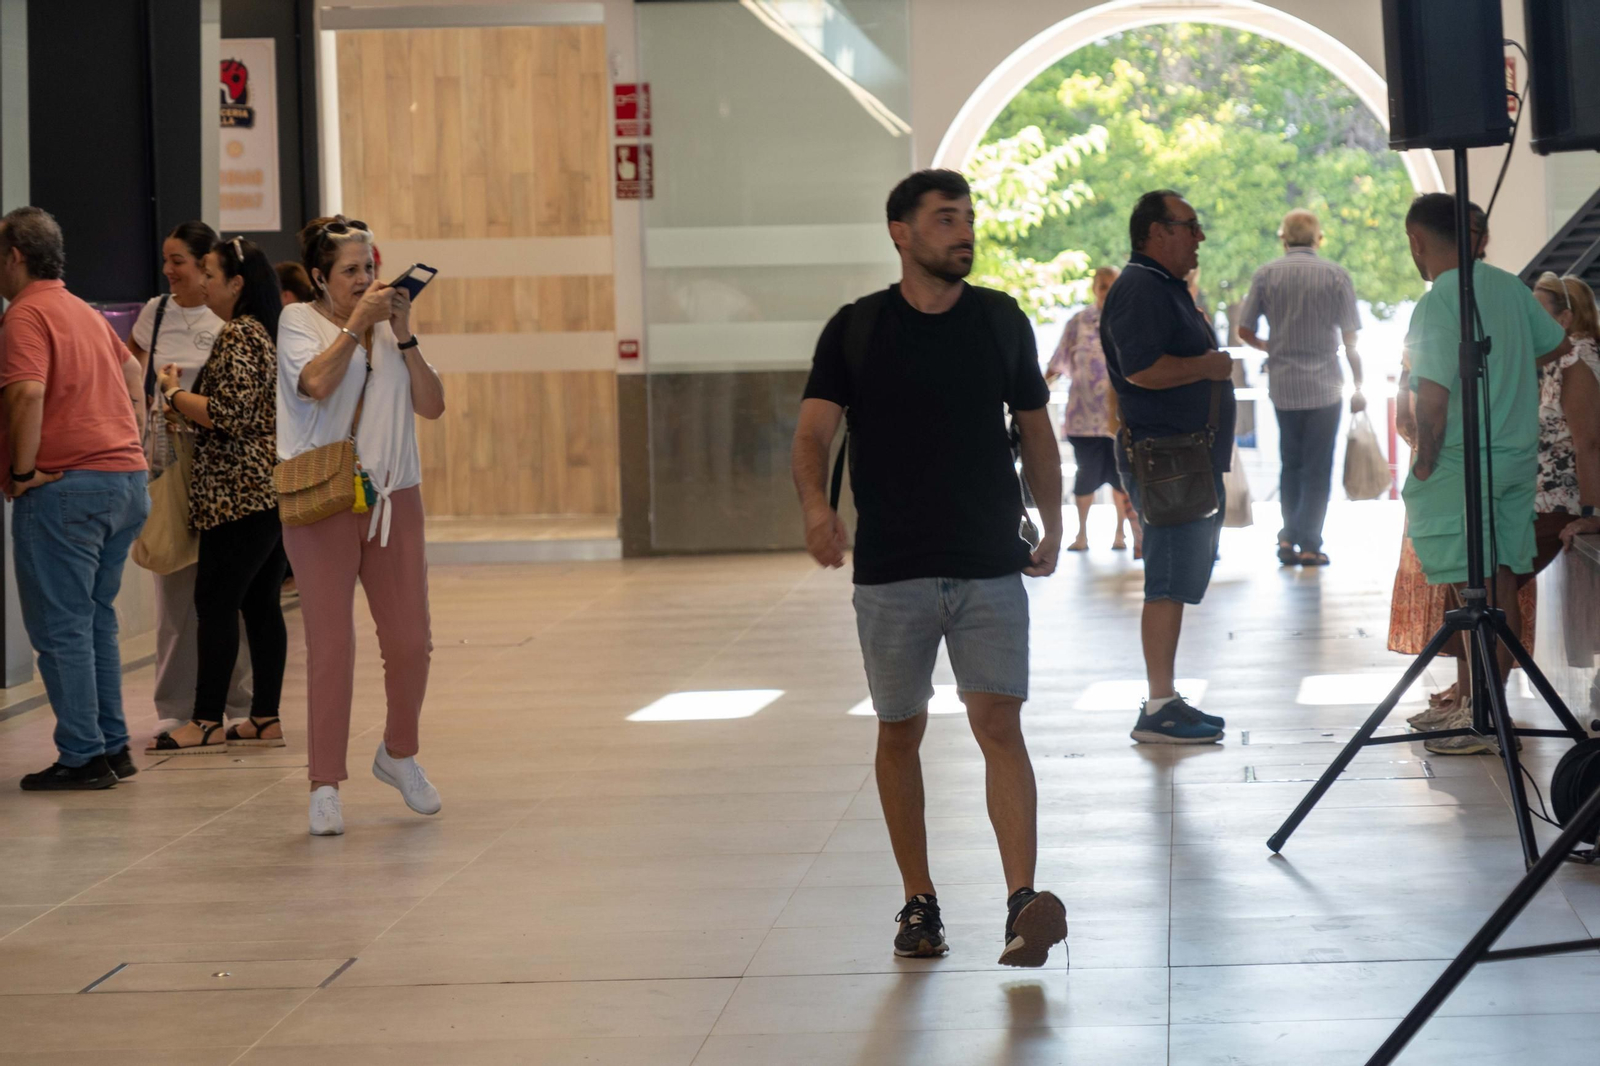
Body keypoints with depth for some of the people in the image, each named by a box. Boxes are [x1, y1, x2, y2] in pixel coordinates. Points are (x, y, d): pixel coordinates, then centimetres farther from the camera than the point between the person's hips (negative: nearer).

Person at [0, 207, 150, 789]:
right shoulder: (84, 311, 18)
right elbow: (132, 371, 28)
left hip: (65, 486, -9)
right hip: (127, 479, 9)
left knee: (60, 627, -2)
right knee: (96, 619, 16)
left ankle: (82, 756, -1)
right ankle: (113, 746, 19)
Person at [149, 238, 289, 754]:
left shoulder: (237, 337, -14)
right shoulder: (264, 333, 17)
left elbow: (228, 415, -21)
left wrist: (174, 392, -8)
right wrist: (186, 395, 23)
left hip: (240, 493, -10)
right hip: (270, 491, 10)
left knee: (215, 603, -7)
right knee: (260, 602, 9)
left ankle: (207, 721, -5)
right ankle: (266, 717, 10)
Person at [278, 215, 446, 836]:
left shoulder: (388, 326, 13)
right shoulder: (300, 321, 2)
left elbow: (432, 406, 3)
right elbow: (316, 383, -19)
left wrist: (403, 337, -5)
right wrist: (357, 322, -13)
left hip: (393, 499, 4)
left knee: (410, 641, 5)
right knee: (330, 645, -7)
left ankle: (398, 754, 29)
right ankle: (325, 786, -1)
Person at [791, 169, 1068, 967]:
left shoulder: (1001, 320, 7)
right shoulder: (855, 330, 1)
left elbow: (1035, 429, 16)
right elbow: (814, 431, -7)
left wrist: (1052, 525, 9)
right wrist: (815, 505, -26)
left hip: (991, 566, 0)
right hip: (890, 570, 0)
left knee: (999, 724, -11)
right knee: (899, 731, 8)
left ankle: (1022, 903, -20)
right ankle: (919, 902, 20)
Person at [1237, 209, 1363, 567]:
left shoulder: (1266, 275, 1)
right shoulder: (1336, 275, -3)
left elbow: (1245, 331, 2)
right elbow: (1350, 339, -3)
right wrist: (1358, 387, 5)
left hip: (1282, 386, 2)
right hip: (1324, 386, -2)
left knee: (1291, 464, 16)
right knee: (1318, 469, 4)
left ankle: (1288, 537, 8)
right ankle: (1309, 545, 1)